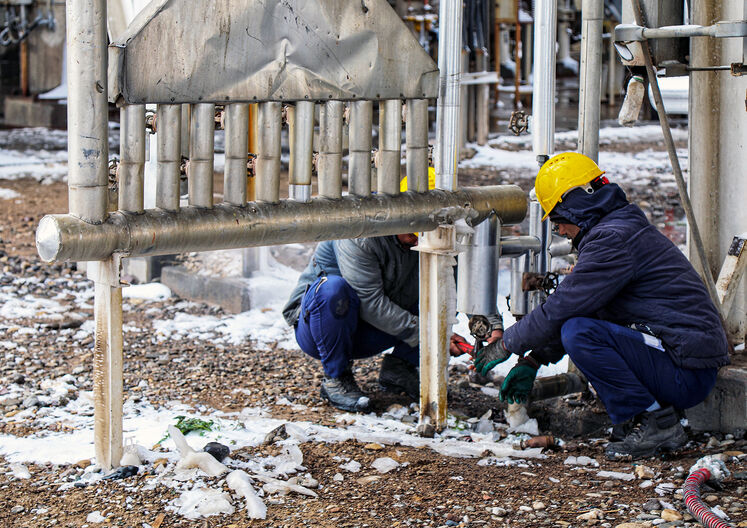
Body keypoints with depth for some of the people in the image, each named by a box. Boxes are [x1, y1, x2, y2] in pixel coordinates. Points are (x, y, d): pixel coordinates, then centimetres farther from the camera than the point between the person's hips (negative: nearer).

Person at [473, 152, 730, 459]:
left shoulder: (613, 239, -15)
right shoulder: (621, 229, 18)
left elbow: (561, 308, -15)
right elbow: (569, 308, 24)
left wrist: (507, 344, -1)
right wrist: (532, 362, 22)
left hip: (688, 374, -10)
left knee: (579, 333, -22)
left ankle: (659, 423, -13)